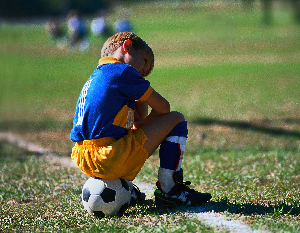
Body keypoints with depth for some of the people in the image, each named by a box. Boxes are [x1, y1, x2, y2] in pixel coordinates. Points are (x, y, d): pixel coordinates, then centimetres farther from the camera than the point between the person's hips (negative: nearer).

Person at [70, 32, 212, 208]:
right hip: (110, 159, -9)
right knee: (177, 120, 2)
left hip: (83, 163, 9)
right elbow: (163, 107, 3)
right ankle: (168, 190, 3)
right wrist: (142, 124, 15)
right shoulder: (122, 71, -5)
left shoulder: (95, 77, 22)